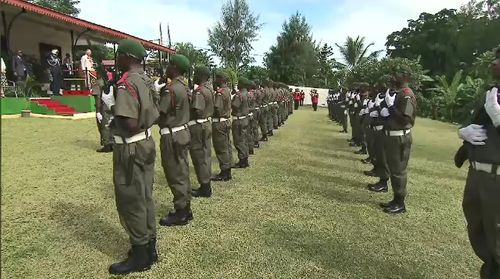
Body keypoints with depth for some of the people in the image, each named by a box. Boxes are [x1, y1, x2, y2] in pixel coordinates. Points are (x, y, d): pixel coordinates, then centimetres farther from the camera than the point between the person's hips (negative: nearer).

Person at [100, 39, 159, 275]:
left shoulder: (126, 83, -18)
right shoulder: (144, 80, 10)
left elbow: (130, 125, -25)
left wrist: (112, 105, -11)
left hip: (130, 149, -9)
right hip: (146, 143, 9)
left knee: (130, 202, 3)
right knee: (144, 198, 16)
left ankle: (140, 255, 16)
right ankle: (149, 247, 30)